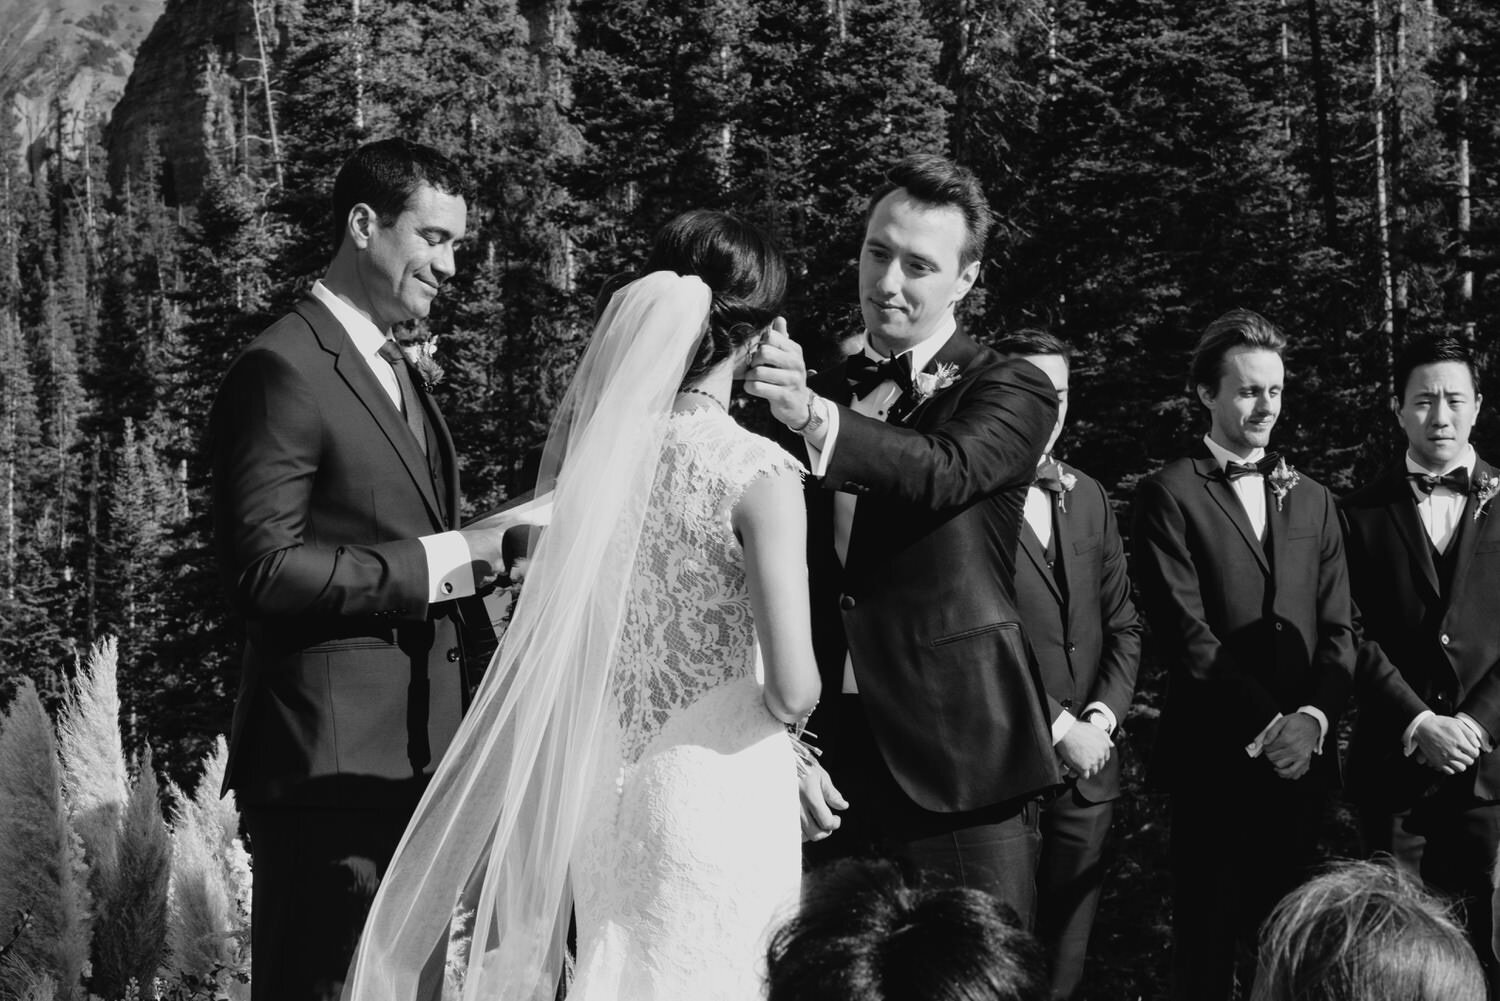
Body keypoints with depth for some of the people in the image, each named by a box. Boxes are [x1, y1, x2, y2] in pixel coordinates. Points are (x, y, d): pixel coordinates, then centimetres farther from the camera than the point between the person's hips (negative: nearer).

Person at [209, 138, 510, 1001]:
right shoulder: (282, 370, -12)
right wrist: (441, 562, -19)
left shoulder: (400, 375, 19)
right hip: (331, 761, -9)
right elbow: (263, 570, -19)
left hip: (420, 758, 9)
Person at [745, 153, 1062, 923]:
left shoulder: (1011, 393, 0)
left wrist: (815, 418, -38)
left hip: (958, 768, -4)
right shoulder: (817, 393, 13)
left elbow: (947, 470, -22)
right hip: (828, 767, 4)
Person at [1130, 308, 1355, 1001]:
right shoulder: (1169, 495, -2)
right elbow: (1186, 633, -10)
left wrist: (1313, 717, -9)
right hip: (1214, 757, -4)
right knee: (1207, 945, 1)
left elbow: (1337, 628, 9)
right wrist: (1266, 724, -13)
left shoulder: (1312, 501, 16)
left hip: (1303, 757, 4)